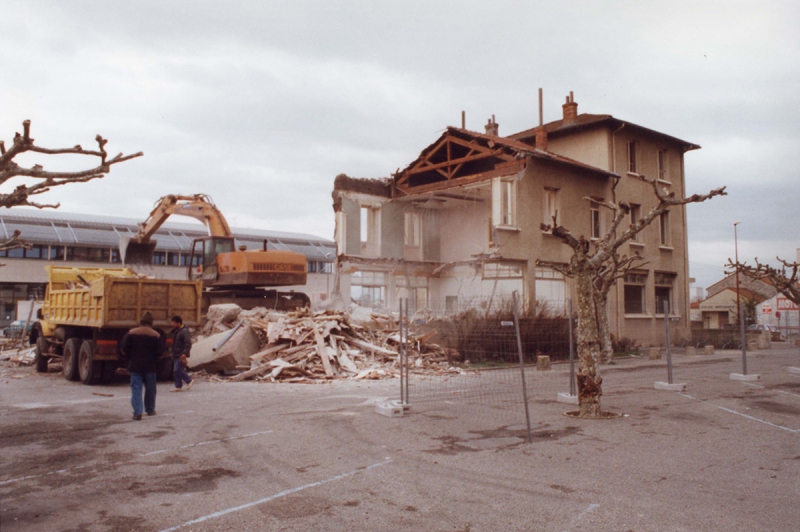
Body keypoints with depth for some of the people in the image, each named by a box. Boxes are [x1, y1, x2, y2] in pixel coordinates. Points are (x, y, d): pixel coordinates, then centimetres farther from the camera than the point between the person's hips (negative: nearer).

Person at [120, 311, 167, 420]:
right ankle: (150, 410, 26)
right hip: (150, 366, 0)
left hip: (135, 366, 0)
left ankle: (137, 412, -8)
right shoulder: (156, 335, -6)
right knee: (150, 389, 15)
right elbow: (161, 351, -7)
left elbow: (123, 349, -3)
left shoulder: (131, 333, -4)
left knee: (136, 389, 2)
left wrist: (128, 358, 13)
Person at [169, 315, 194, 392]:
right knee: (175, 371, 9)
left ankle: (189, 380, 3)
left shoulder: (184, 331, -16)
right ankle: (178, 386, 14)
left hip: (181, 355, -10)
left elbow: (188, 343, -22)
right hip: (176, 354, 10)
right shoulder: (175, 331, 14)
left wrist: (185, 353, -28)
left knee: (177, 369, -12)